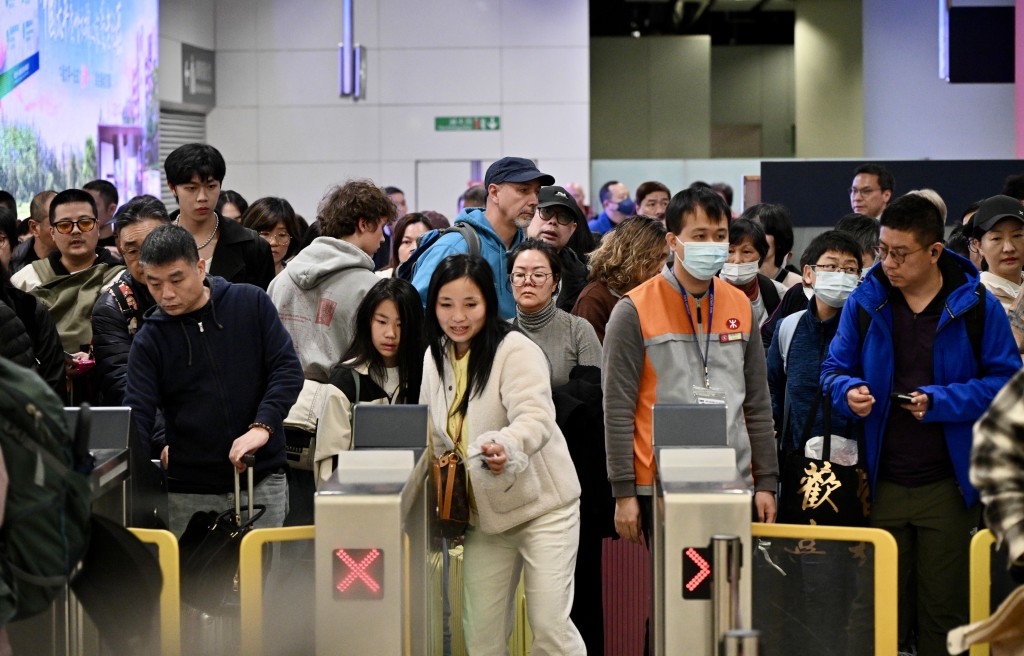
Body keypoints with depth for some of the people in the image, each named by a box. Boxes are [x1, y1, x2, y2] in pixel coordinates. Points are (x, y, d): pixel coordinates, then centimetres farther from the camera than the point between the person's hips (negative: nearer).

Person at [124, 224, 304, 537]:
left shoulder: (251, 303, 1)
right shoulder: (150, 341, 0)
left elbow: (287, 369, -2)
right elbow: (137, 417, -5)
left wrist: (261, 427, -17)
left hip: (262, 480, 0)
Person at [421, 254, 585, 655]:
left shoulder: (516, 350, -15)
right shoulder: (435, 358, 6)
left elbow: (535, 417, -30)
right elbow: (435, 438, 17)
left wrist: (506, 445, -51)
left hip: (541, 505, -6)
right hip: (483, 513, 6)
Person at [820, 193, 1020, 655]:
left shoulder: (975, 305, -5)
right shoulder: (865, 301, 2)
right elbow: (835, 369, 8)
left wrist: (940, 402, -17)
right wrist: (849, 391, -15)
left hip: (948, 485, -2)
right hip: (883, 483, 2)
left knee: (944, 607, 7)